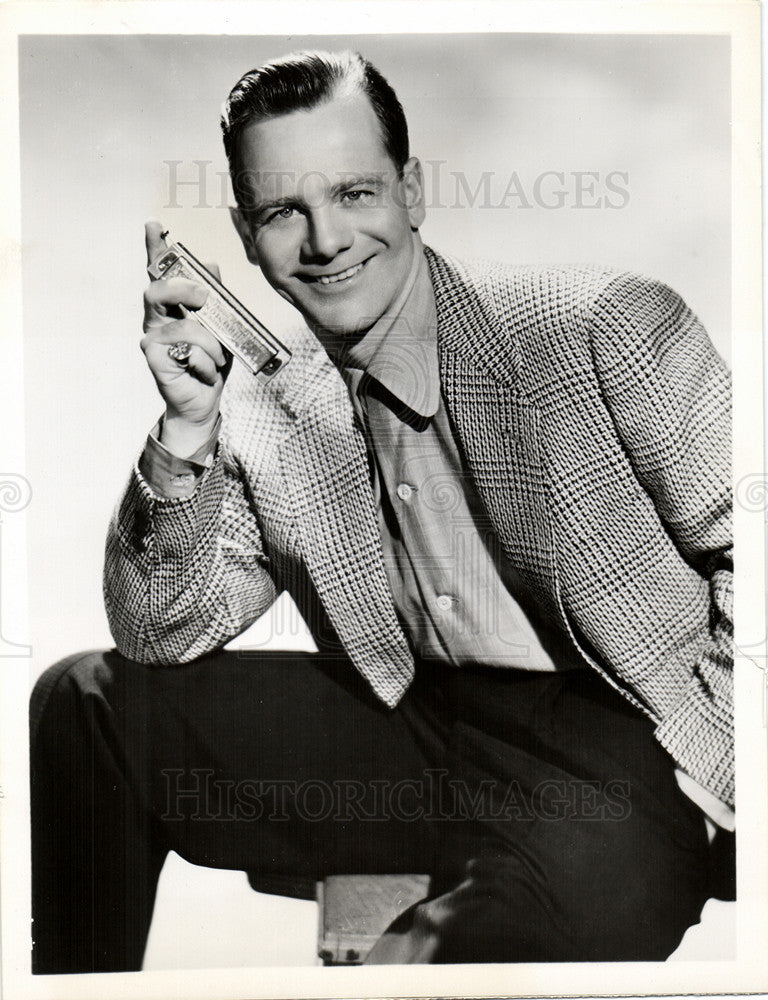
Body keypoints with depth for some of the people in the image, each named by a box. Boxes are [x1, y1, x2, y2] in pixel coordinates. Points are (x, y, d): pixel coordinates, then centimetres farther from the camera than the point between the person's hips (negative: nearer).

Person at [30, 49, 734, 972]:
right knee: (83, 705, -1)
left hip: (618, 746, -4)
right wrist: (188, 428, -12)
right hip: (414, 728, 5)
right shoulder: (260, 411, 3)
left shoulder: (609, 327, -11)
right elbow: (158, 638, 1)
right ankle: (78, 983, 17)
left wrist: (715, 748, -14)